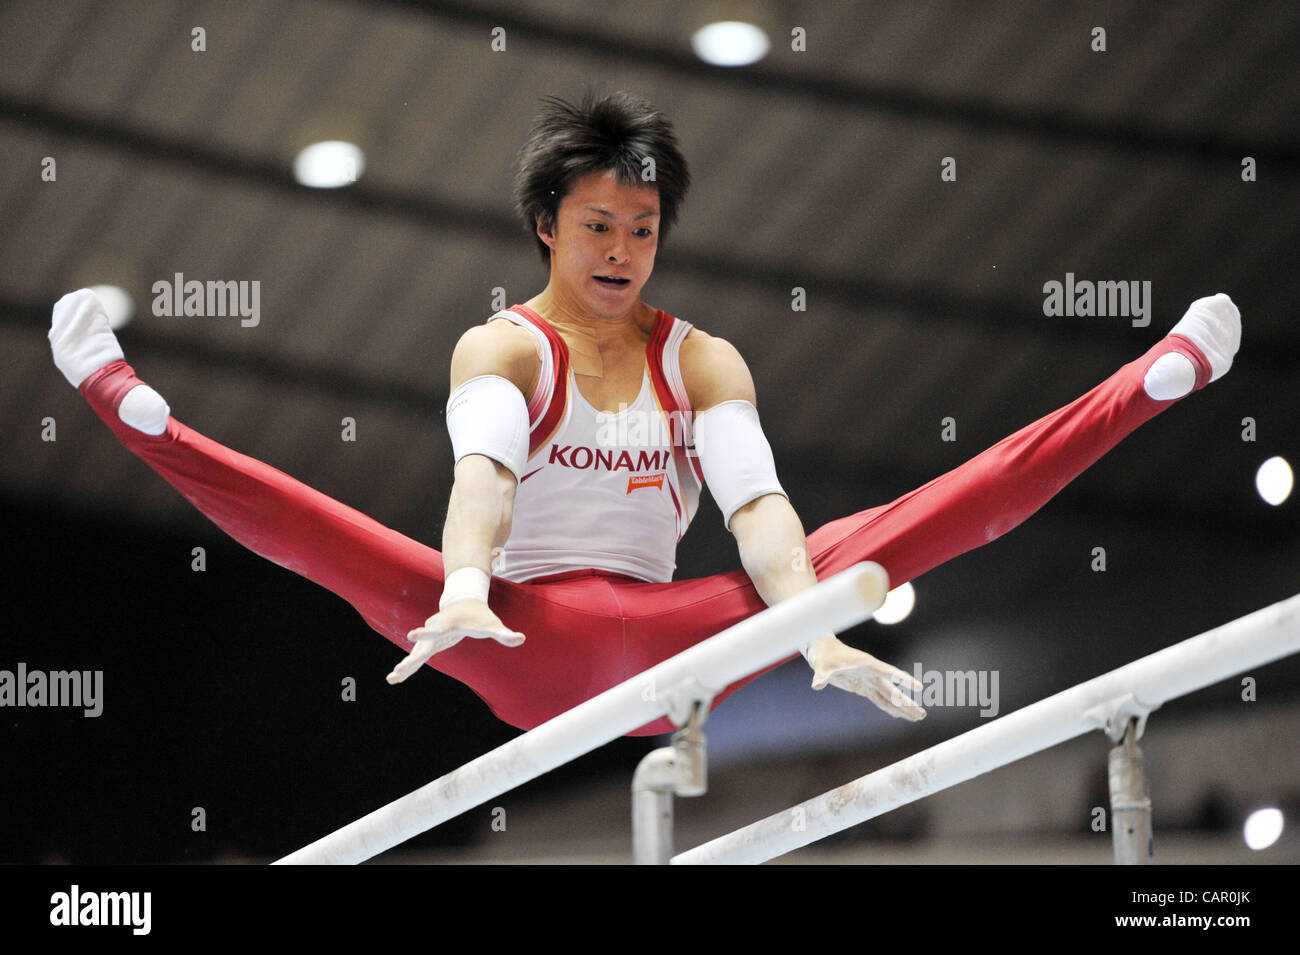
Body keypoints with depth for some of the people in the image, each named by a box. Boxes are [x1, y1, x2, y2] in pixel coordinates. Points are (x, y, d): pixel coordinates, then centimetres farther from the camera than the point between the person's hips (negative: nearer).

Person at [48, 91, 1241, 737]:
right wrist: (463, 596, -43)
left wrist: (819, 635, -27)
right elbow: (482, 472, -21)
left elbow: (759, 504, -7)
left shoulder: (704, 361, 10)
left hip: (667, 647, 2)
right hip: (528, 645, -2)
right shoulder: (501, 347, 2)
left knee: (886, 532, -9)